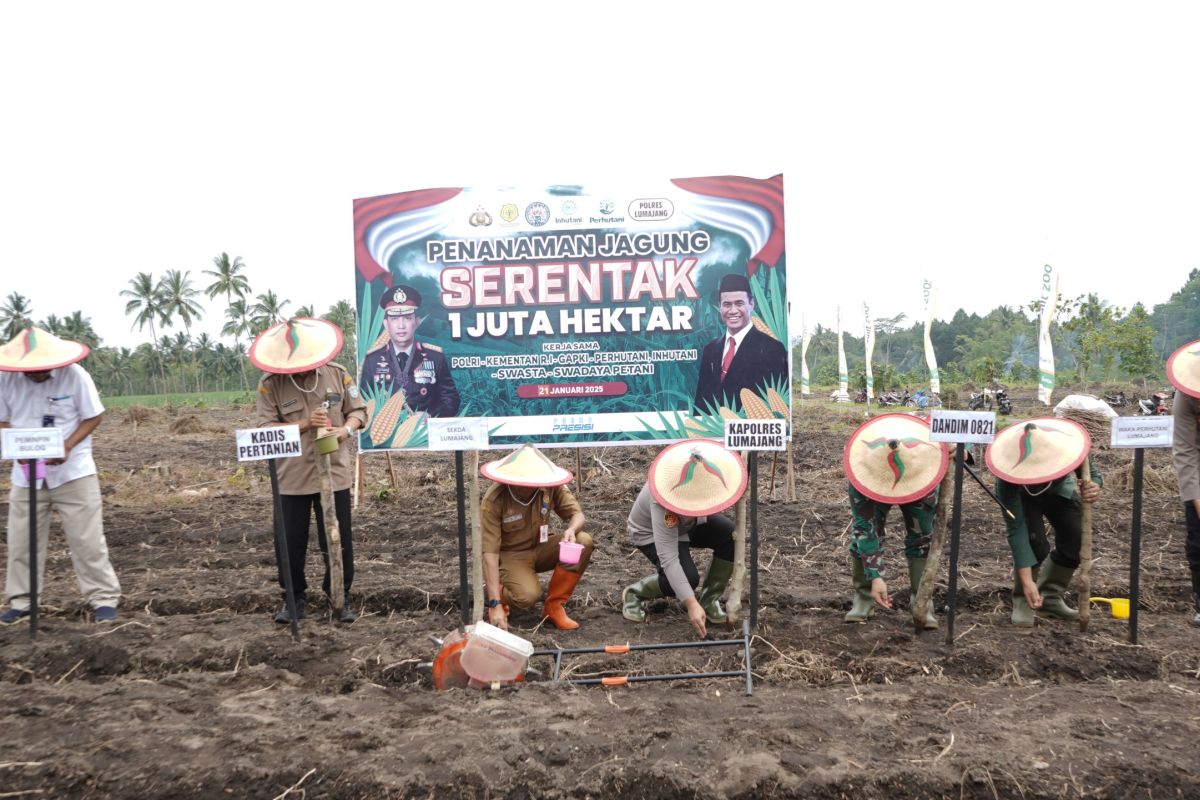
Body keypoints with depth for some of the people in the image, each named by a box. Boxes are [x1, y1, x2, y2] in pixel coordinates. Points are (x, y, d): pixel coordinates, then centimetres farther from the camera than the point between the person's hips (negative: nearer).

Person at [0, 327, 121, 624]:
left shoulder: (75, 375, -14)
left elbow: (93, 417, -6)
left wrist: (67, 446, -21)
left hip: (73, 471, -3)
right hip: (26, 472, 3)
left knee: (87, 538, -1)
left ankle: (104, 599, 6)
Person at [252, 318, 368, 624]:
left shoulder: (337, 373, 0)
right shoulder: (270, 384, -5)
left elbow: (358, 410, 5)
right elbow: (266, 428, -10)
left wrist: (346, 429, -17)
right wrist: (305, 424, -22)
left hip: (334, 472, 1)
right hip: (292, 478, -1)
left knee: (339, 539, 7)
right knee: (291, 541, 6)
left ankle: (341, 597, 23)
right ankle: (294, 598, 25)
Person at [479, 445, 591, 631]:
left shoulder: (551, 487, -19)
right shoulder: (493, 501, -29)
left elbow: (577, 514, -10)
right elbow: (489, 553, -30)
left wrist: (571, 529, -36)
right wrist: (495, 604, -36)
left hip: (540, 548, 4)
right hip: (510, 555, -4)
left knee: (583, 542, -22)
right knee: (528, 595, -33)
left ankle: (553, 606, -6)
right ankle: (499, 594, 6)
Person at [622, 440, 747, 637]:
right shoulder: (663, 498, -42)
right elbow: (668, 558, -42)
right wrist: (691, 604, -46)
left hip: (689, 524, 5)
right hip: (651, 533, -5)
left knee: (731, 534, -24)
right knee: (687, 578, -30)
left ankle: (709, 599, -5)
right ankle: (634, 593, 0)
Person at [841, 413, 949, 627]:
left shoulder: (927, 450, -41)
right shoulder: (861, 469, -43)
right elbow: (865, 529, -38)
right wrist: (875, 577, -43)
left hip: (918, 482, 1)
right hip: (872, 486, -1)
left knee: (921, 538, -10)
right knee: (862, 536, -13)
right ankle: (863, 598, 3)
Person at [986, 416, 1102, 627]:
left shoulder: (1068, 448, -38)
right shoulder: (1008, 477, -42)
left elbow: (1093, 475, -16)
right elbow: (1016, 529, -39)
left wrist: (1093, 487, -42)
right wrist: (1027, 581, -42)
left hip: (1060, 490, 3)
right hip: (1022, 496, -3)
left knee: (1076, 541, -10)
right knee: (1034, 543, -24)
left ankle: (1051, 598, 14)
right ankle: (1022, 601, -1)